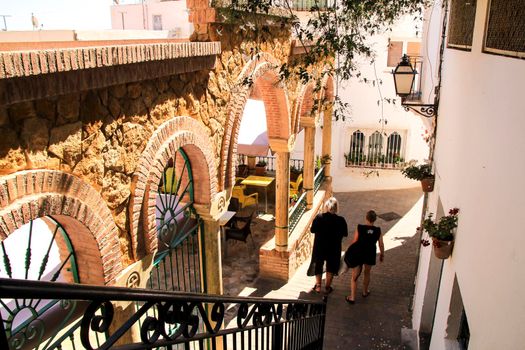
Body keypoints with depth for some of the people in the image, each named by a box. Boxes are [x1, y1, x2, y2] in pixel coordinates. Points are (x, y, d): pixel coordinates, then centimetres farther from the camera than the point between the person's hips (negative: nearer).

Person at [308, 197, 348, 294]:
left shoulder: (319, 218, -16)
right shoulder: (341, 220, -16)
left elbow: (312, 230, -6)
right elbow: (345, 234, -5)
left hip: (319, 247, 0)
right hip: (334, 249, 0)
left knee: (318, 265, 20)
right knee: (331, 266, 18)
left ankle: (318, 286, 24)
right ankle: (327, 287, 26)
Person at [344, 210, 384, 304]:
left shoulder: (359, 228, -16)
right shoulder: (378, 231, -10)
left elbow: (354, 242, -11)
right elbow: (381, 245, -2)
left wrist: (351, 253, 4)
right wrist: (382, 254, 16)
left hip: (357, 254, -2)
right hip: (370, 255, 2)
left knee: (355, 276, 9)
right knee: (367, 273, 26)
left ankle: (352, 298, 11)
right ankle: (365, 292, 44)